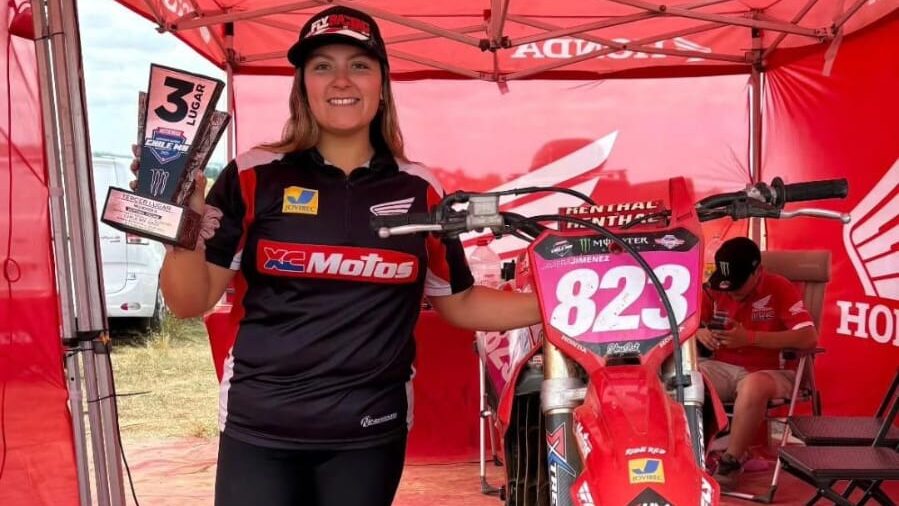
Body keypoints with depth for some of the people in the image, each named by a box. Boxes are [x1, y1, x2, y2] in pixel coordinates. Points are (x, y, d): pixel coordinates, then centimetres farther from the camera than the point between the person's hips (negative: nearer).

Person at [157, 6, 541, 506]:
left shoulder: (419, 190, 1)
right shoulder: (255, 176, -5)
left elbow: (459, 302, 9)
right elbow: (192, 301, -2)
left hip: (370, 434, 2)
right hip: (258, 429, -1)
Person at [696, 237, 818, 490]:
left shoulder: (780, 289, -9)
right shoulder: (715, 289, 4)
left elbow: (809, 337, -19)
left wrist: (750, 337, -25)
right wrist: (699, 333, -15)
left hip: (768, 372, -3)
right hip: (722, 368, 4)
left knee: (753, 387, -39)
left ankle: (732, 461, -19)